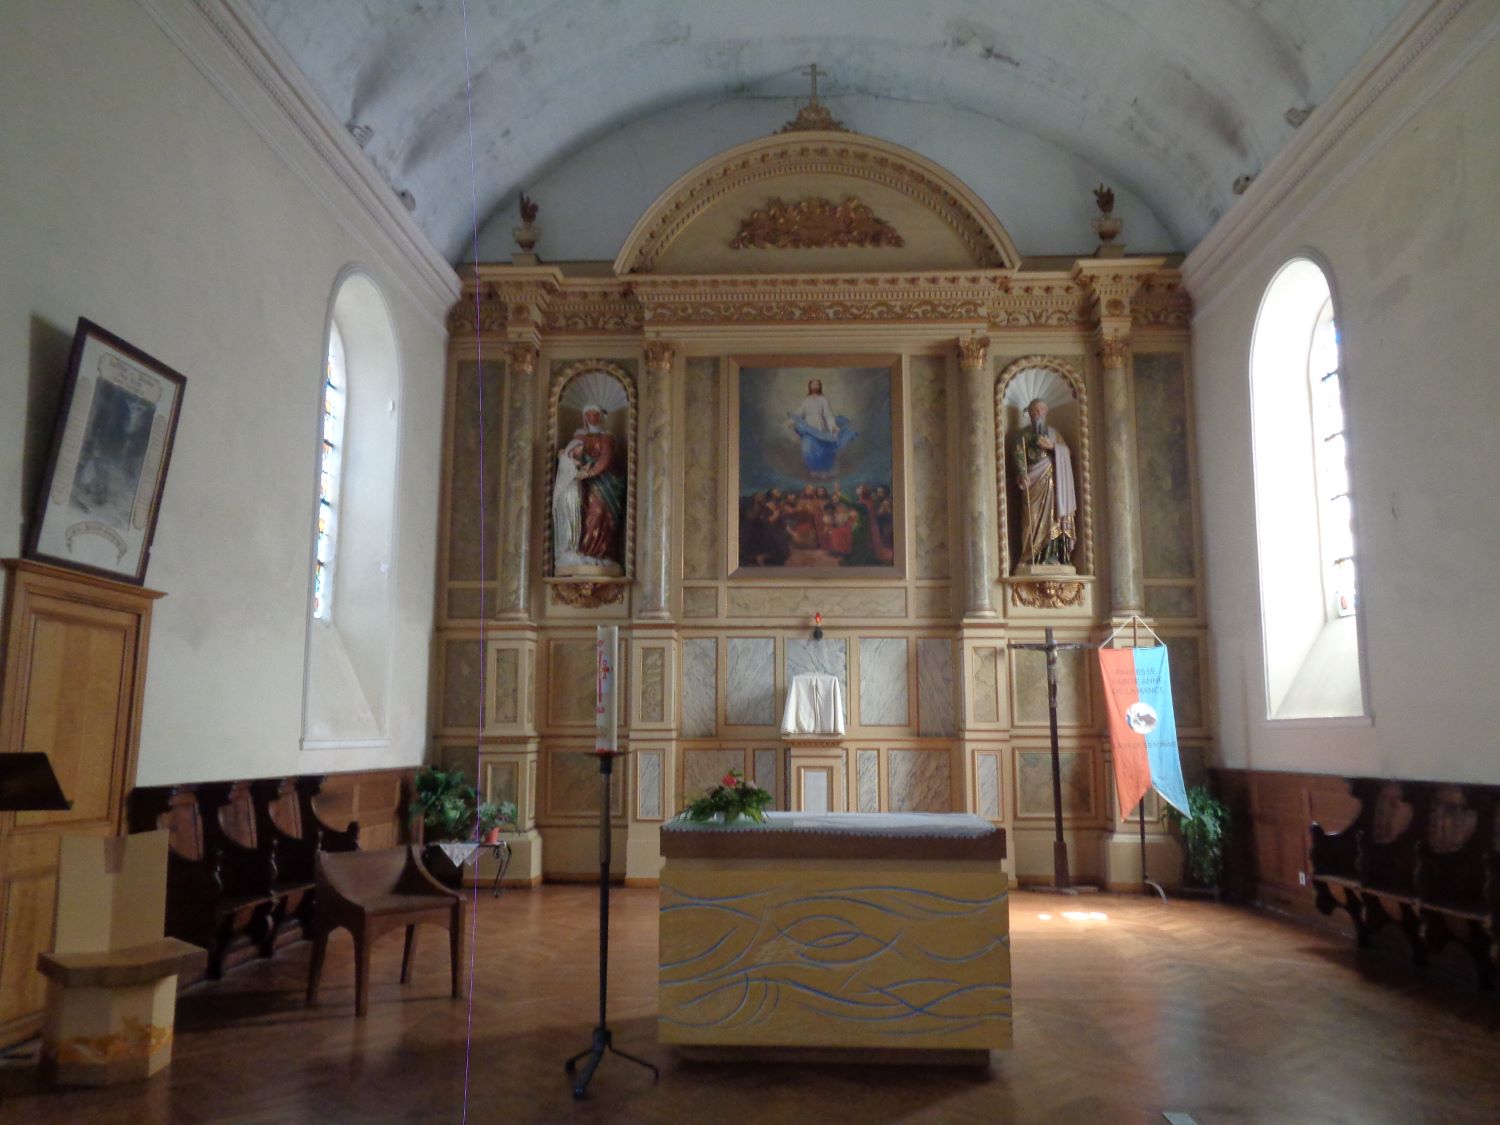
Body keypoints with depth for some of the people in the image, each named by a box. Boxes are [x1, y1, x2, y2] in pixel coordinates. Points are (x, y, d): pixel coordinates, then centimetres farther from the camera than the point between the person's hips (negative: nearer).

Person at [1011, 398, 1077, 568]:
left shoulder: (1053, 433, 22)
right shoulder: (1025, 434, 10)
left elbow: (1067, 452, 11)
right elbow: (1018, 454, -5)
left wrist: (1052, 446, -9)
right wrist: (1022, 474, -22)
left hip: (1054, 483, 3)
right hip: (1035, 482, -3)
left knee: (1054, 516, -6)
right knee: (1035, 518, -11)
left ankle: (1053, 556, -7)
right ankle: (1033, 557, -12)